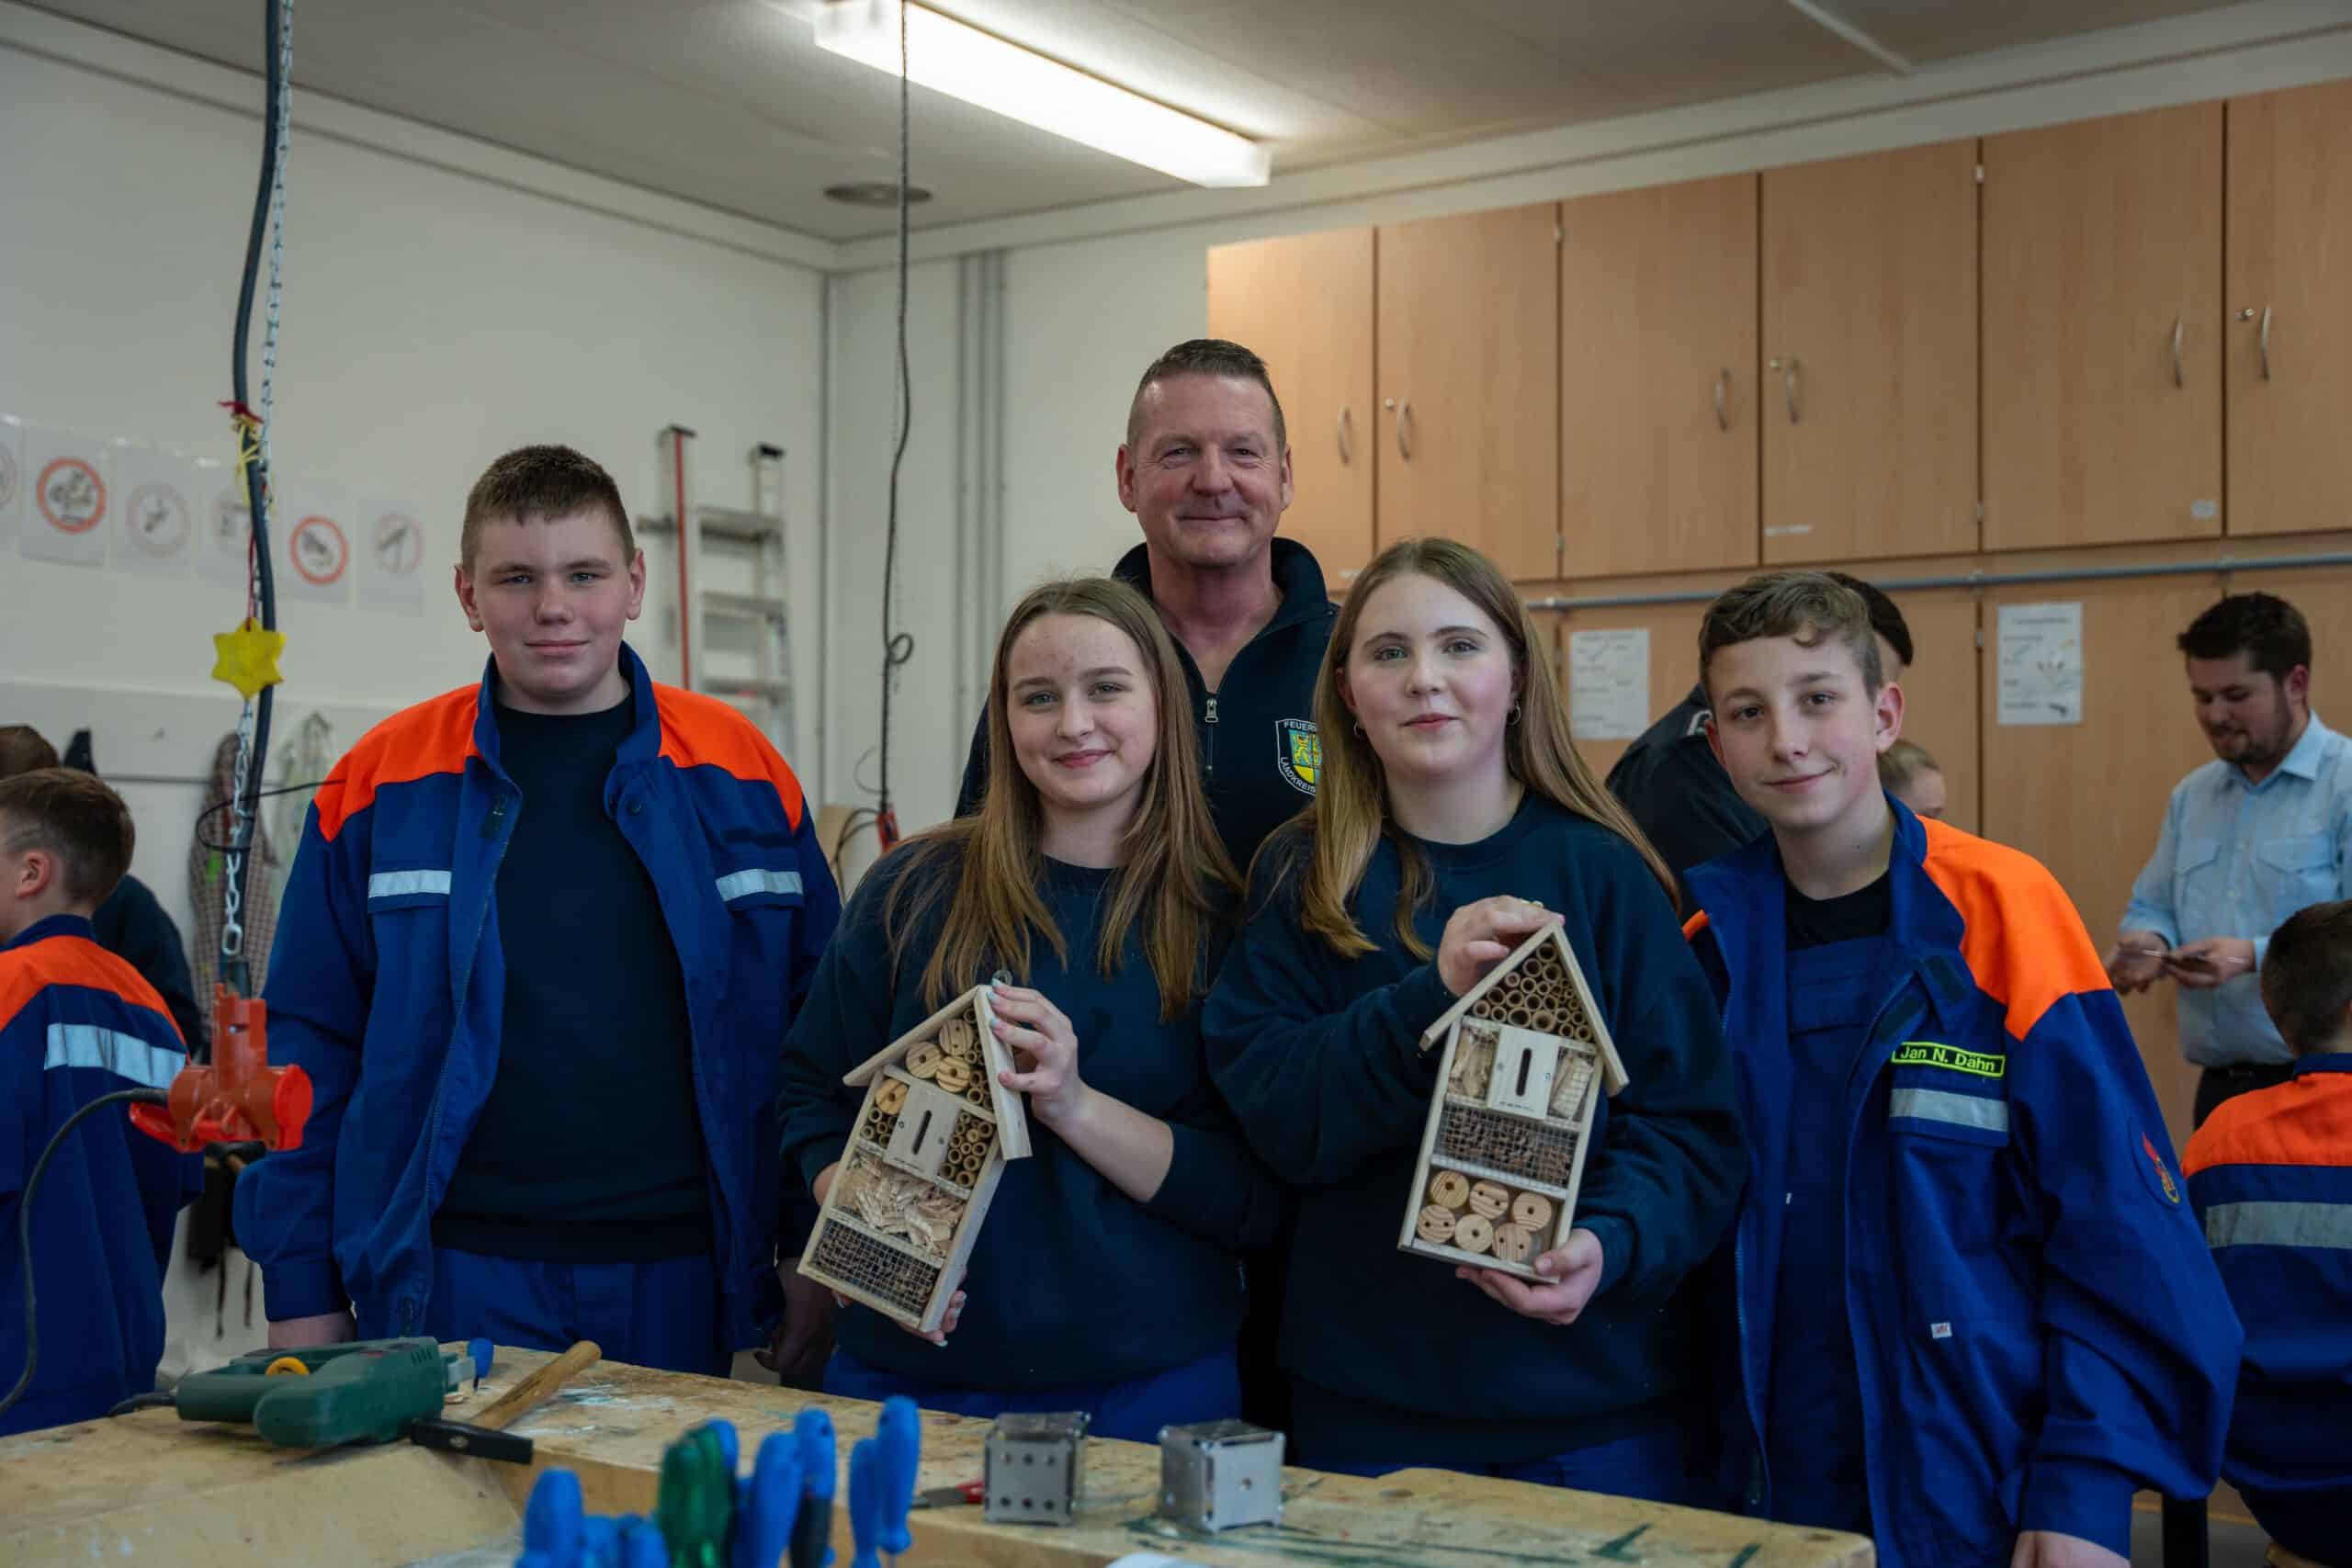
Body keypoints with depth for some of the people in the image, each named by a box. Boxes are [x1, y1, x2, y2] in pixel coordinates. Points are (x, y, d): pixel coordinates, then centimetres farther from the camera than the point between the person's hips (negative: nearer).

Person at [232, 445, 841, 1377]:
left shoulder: (740, 773, 3)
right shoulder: (382, 784, 1)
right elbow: (307, 1049, 3)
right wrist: (302, 1296, 1)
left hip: (685, 1282, 1)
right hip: (455, 1284, -1)